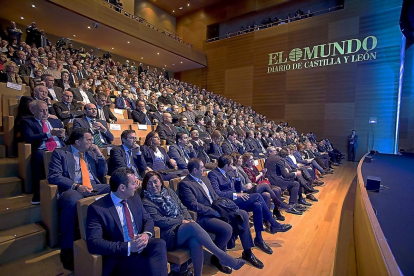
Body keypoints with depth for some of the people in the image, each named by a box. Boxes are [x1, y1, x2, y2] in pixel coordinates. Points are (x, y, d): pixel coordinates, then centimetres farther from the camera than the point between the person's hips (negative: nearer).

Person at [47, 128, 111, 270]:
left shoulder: (91, 153, 18)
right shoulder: (60, 153, 5)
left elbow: (103, 174, 17)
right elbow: (53, 176, -7)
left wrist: (99, 155, 5)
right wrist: (77, 186, -18)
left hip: (94, 188, 4)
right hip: (73, 189, -4)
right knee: (73, 201, -40)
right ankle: (67, 249, -22)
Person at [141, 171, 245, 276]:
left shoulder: (169, 191, 16)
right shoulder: (146, 202, 1)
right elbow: (158, 221, -9)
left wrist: (189, 219, -4)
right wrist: (182, 221, -11)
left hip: (184, 226, 5)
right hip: (169, 234, -4)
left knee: (195, 242, -31)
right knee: (193, 226, -33)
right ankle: (223, 256, -26)